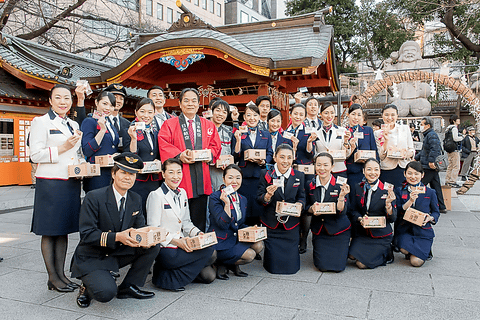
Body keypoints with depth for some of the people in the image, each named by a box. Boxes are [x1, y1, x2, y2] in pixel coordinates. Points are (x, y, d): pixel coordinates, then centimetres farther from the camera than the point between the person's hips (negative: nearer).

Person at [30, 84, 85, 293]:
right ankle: (52, 278, 11)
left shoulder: (74, 125, 17)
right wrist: (62, 148, -15)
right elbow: (35, 155, -10)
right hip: (50, 183, -6)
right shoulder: (41, 122, -1)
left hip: (72, 183, 6)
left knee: (64, 230, 11)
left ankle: (61, 274, 19)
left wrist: (82, 166, 2)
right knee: (49, 231, 1)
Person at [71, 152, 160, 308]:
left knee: (153, 246, -14)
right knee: (106, 293, -30)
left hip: (119, 254, 6)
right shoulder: (94, 198, -17)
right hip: (92, 258, -6)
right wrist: (117, 237, -35)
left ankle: (128, 286, 2)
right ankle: (88, 287, 8)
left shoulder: (136, 200, 2)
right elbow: (86, 234, -21)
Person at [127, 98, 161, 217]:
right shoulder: (130, 131, -2)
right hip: (138, 181, -4)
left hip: (155, 183, 5)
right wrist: (133, 139, -23)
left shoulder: (156, 133, 14)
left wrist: (159, 163, -1)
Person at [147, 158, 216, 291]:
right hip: (164, 249, -7)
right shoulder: (156, 196, -10)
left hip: (181, 244, 7)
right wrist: (175, 241, -21)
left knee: (209, 276, -9)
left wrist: (197, 233, -1)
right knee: (209, 252, -22)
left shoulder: (182, 193, 11)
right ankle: (166, 277, -10)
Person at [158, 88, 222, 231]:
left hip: (201, 179, 3)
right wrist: (179, 155, -20)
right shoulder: (169, 124, 8)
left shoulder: (208, 125, 16)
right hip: (180, 178, -2)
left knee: (199, 219, 7)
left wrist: (209, 154, -9)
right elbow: (164, 145, -4)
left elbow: (216, 145, 12)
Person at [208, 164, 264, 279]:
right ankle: (221, 264, 3)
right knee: (250, 255, -20)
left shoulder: (243, 199, 11)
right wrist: (227, 203, -28)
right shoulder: (215, 197, -11)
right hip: (221, 243, -7)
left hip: (237, 239, 7)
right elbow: (223, 224, -18)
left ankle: (233, 265, 7)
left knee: (259, 245, -15)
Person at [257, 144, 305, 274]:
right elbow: (259, 199, -3)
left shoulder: (299, 176, 5)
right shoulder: (266, 174, -1)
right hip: (271, 224, -1)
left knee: (291, 267, 1)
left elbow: (301, 197, 6)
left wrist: (299, 205, -17)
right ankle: (267, 259, 33)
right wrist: (268, 196, -25)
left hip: (291, 225, 1)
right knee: (273, 266, 0)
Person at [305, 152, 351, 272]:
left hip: (339, 230, -2)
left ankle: (343, 251, 29)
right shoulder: (310, 185, -4)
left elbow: (342, 212, -16)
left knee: (337, 267, -4)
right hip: (319, 229, 2)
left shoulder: (339, 185, -11)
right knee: (322, 266, -4)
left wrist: (341, 196, -33)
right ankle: (319, 251, 29)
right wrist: (312, 209, -17)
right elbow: (306, 207, 5)